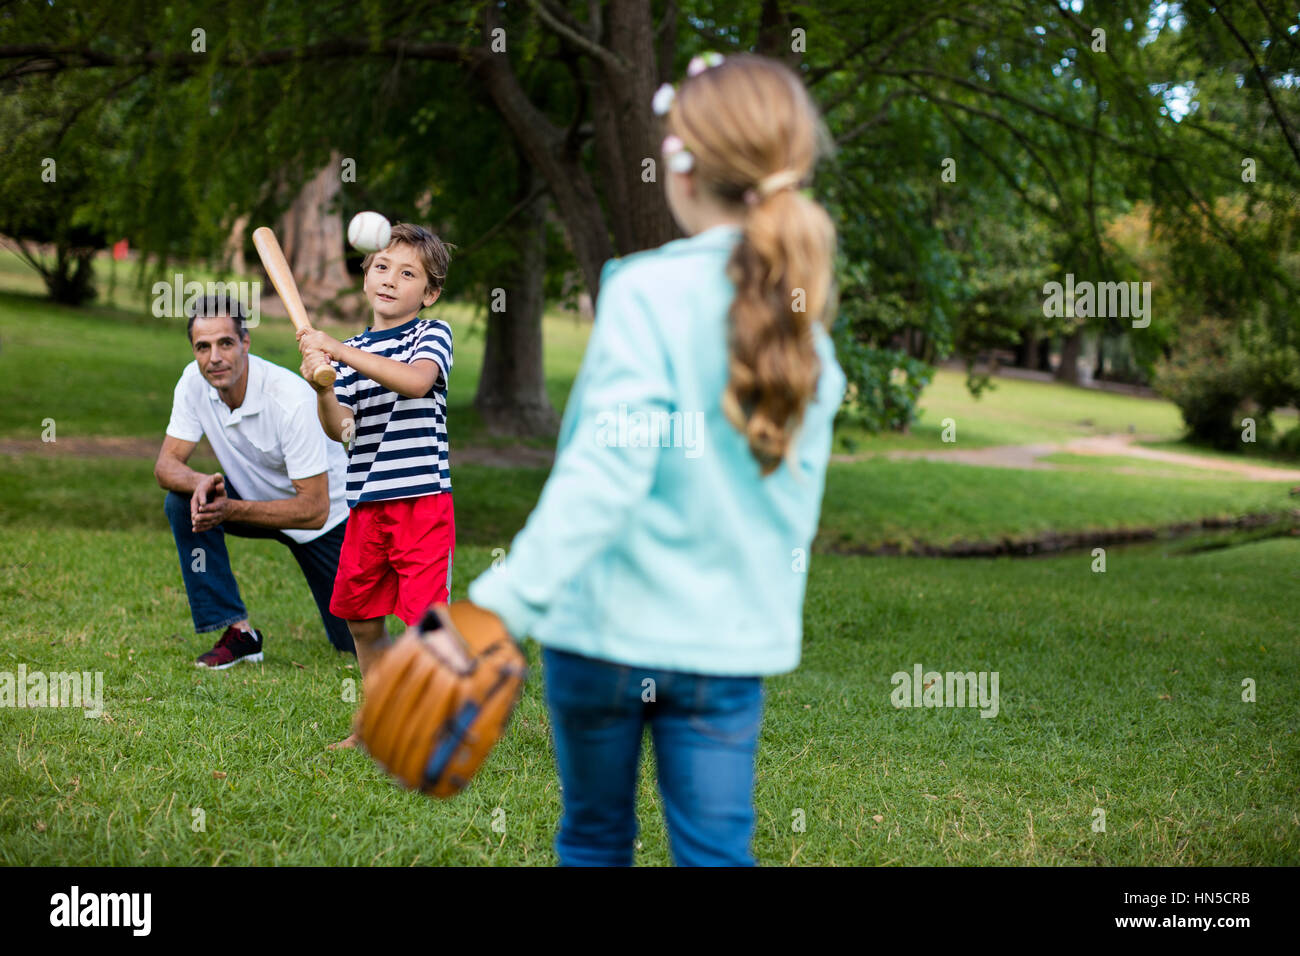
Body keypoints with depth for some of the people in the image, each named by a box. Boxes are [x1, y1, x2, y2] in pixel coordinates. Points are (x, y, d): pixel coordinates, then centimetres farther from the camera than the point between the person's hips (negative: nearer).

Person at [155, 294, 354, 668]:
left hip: (326, 518, -4)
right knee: (182, 501, -25)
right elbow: (166, 464, -13)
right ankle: (238, 632, -15)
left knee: (359, 645, -3)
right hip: (254, 498, 4)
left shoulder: (291, 400, -34)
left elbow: (314, 510, -32)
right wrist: (201, 482, -37)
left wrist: (230, 510, -40)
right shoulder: (194, 382, -17)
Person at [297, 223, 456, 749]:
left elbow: (415, 380, -23)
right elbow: (339, 428, 2)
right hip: (367, 503, 6)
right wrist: (322, 389, -19)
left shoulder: (432, 334, -1)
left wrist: (339, 351, -24)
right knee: (360, 618, 15)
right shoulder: (351, 350, 13)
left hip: (422, 499, -6)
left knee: (425, 618, -11)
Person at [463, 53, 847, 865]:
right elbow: (798, 499, 11)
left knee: (595, 836, 16)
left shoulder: (647, 292, -14)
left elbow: (605, 470, -23)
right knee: (718, 851, 7)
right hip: (734, 641, 4)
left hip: (608, 623, -4)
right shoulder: (804, 322, 3)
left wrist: (511, 595, -24)